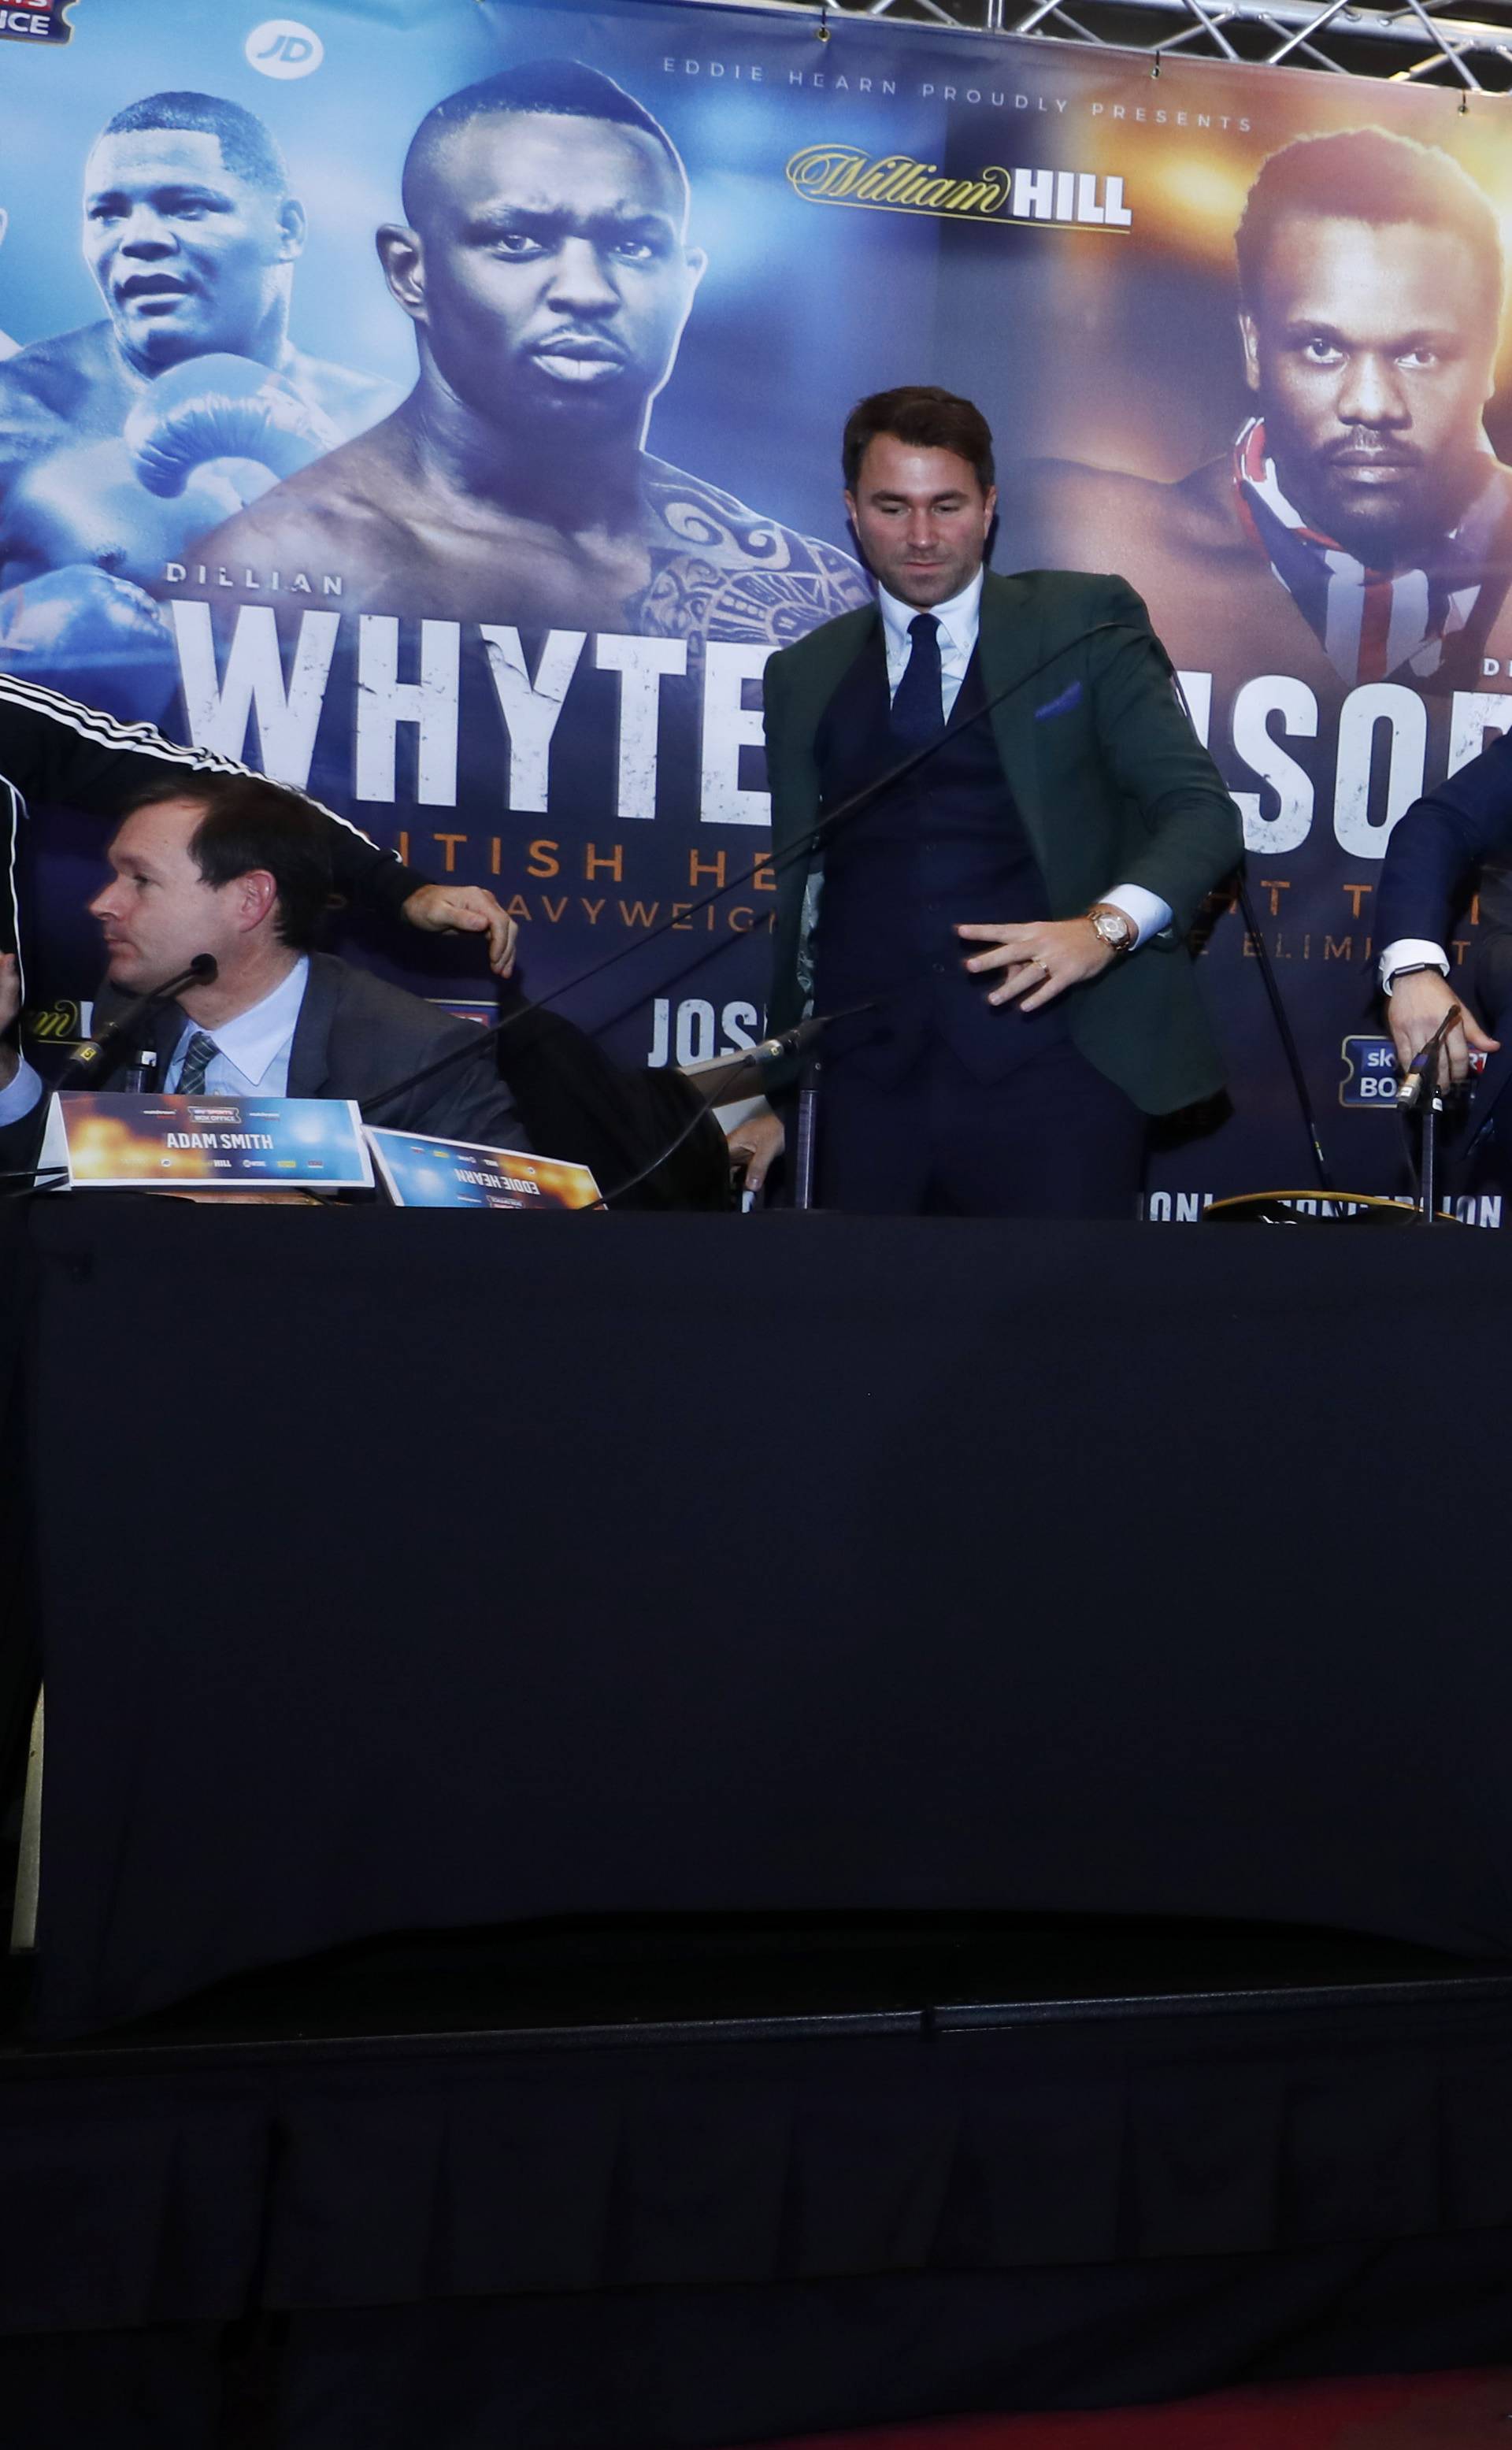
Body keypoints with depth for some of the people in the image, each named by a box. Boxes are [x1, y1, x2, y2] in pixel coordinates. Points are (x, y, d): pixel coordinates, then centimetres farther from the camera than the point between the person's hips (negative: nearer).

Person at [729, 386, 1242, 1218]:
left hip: (1052, 1066, -2)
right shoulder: (805, 675, 14)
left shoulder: (1084, 622, 4)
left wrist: (1109, 924, -21)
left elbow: (1202, 811, -2)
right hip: (868, 1085, 3)